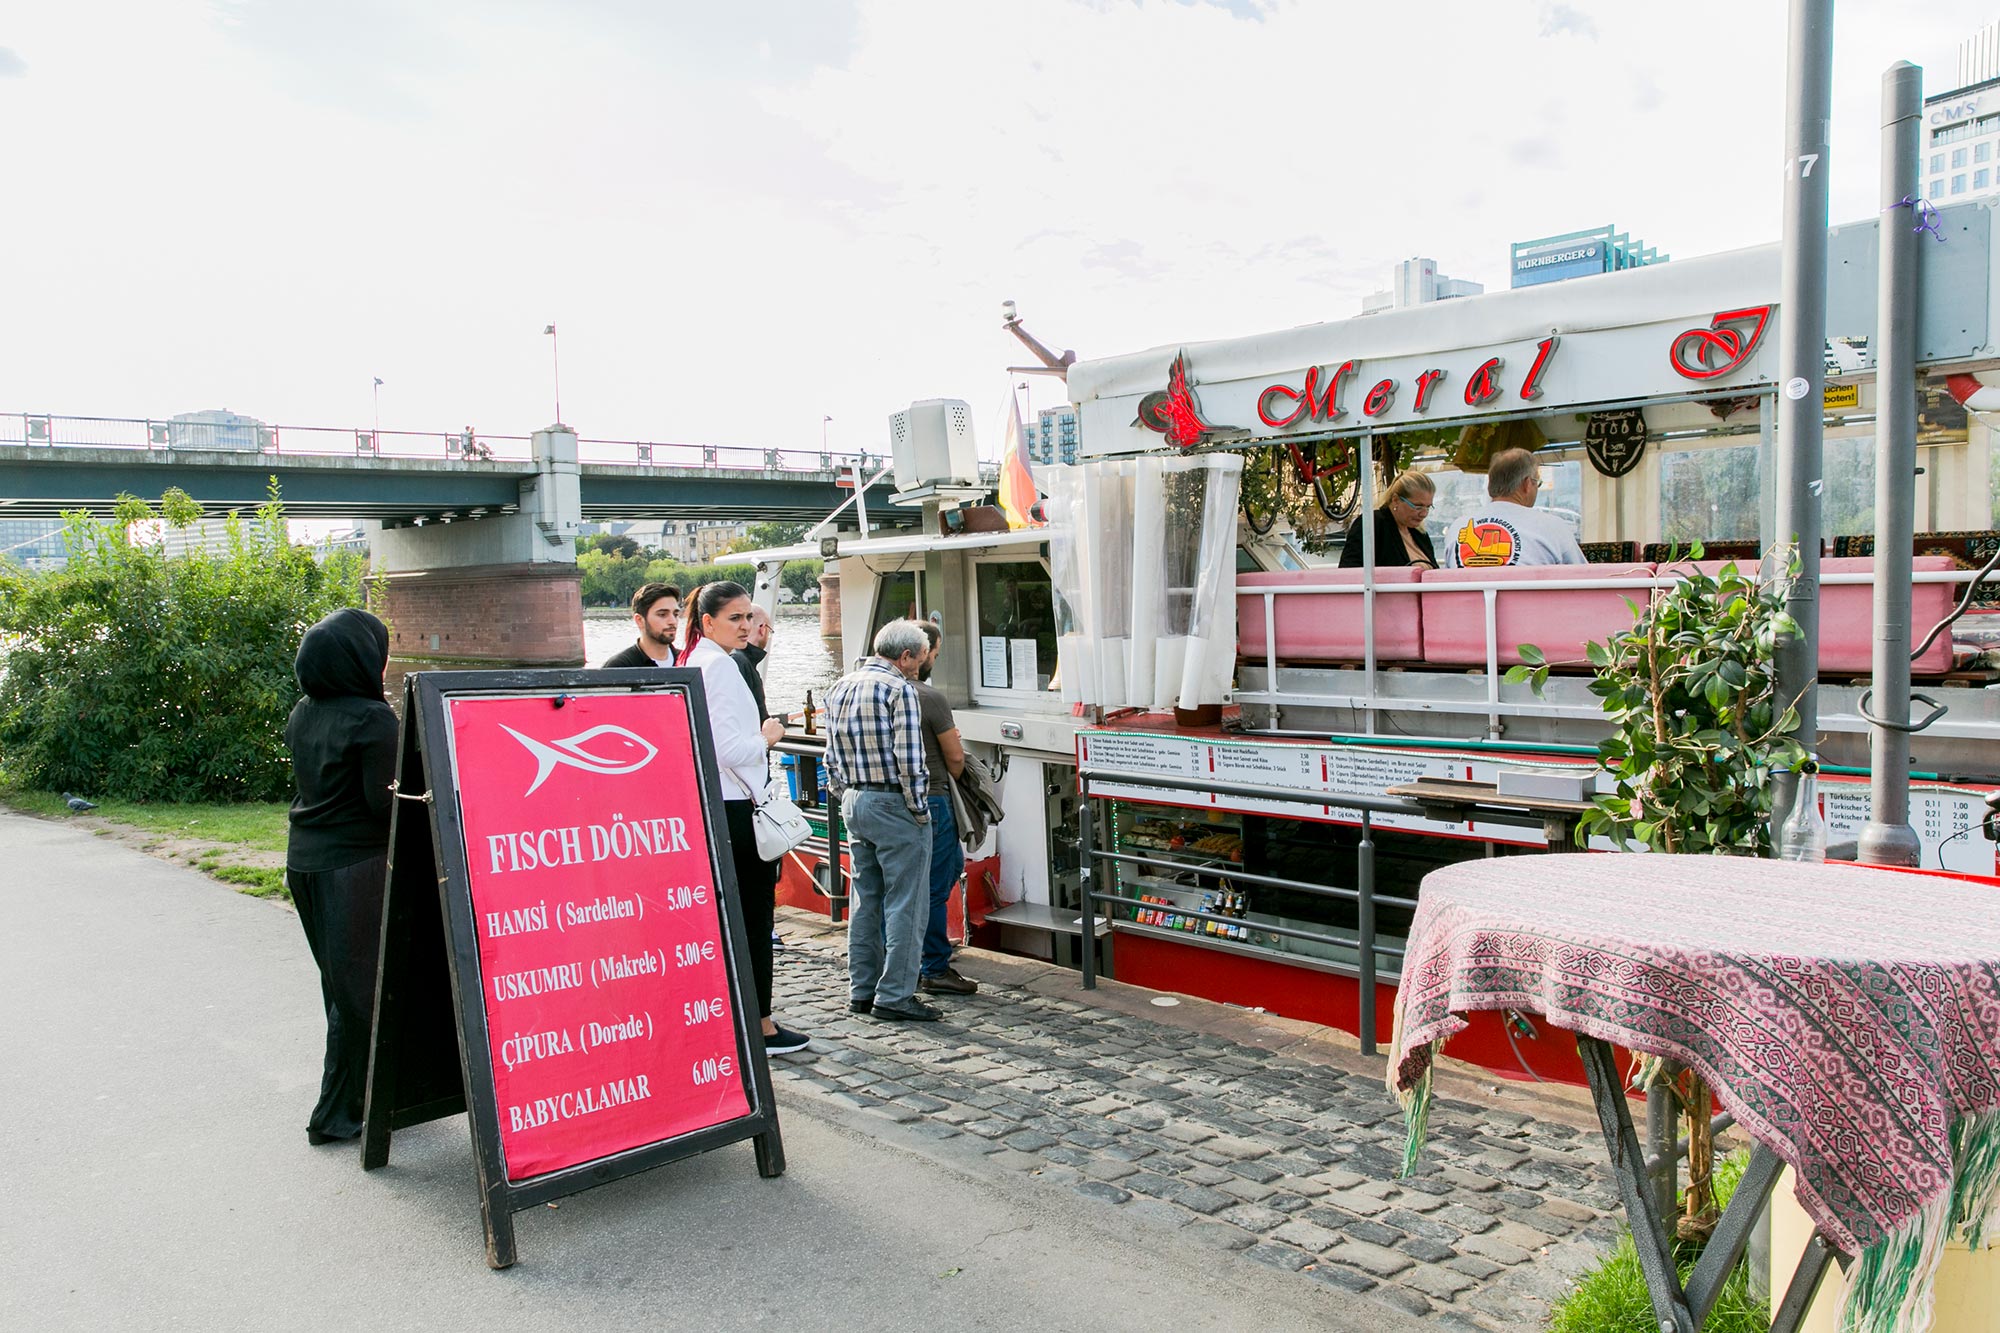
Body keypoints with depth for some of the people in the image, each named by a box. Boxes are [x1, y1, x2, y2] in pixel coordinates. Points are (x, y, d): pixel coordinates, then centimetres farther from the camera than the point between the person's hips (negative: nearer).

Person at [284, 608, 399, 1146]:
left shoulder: (304, 713, 6)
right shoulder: (372, 719, -18)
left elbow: (305, 781, 14)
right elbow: (385, 803, -20)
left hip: (304, 860, 8)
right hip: (354, 866, -8)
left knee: (340, 981, 20)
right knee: (360, 988, 3)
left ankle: (350, 1095, 34)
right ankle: (339, 1112, 10)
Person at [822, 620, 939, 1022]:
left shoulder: (838, 689, 12)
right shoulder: (899, 688, -12)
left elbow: (831, 758, 15)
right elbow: (909, 759, -18)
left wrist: (848, 796, 18)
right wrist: (919, 809, -9)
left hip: (854, 804, 8)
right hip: (894, 804, -8)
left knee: (864, 899, 15)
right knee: (904, 904, -1)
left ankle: (861, 990, 20)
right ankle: (894, 995, 0)